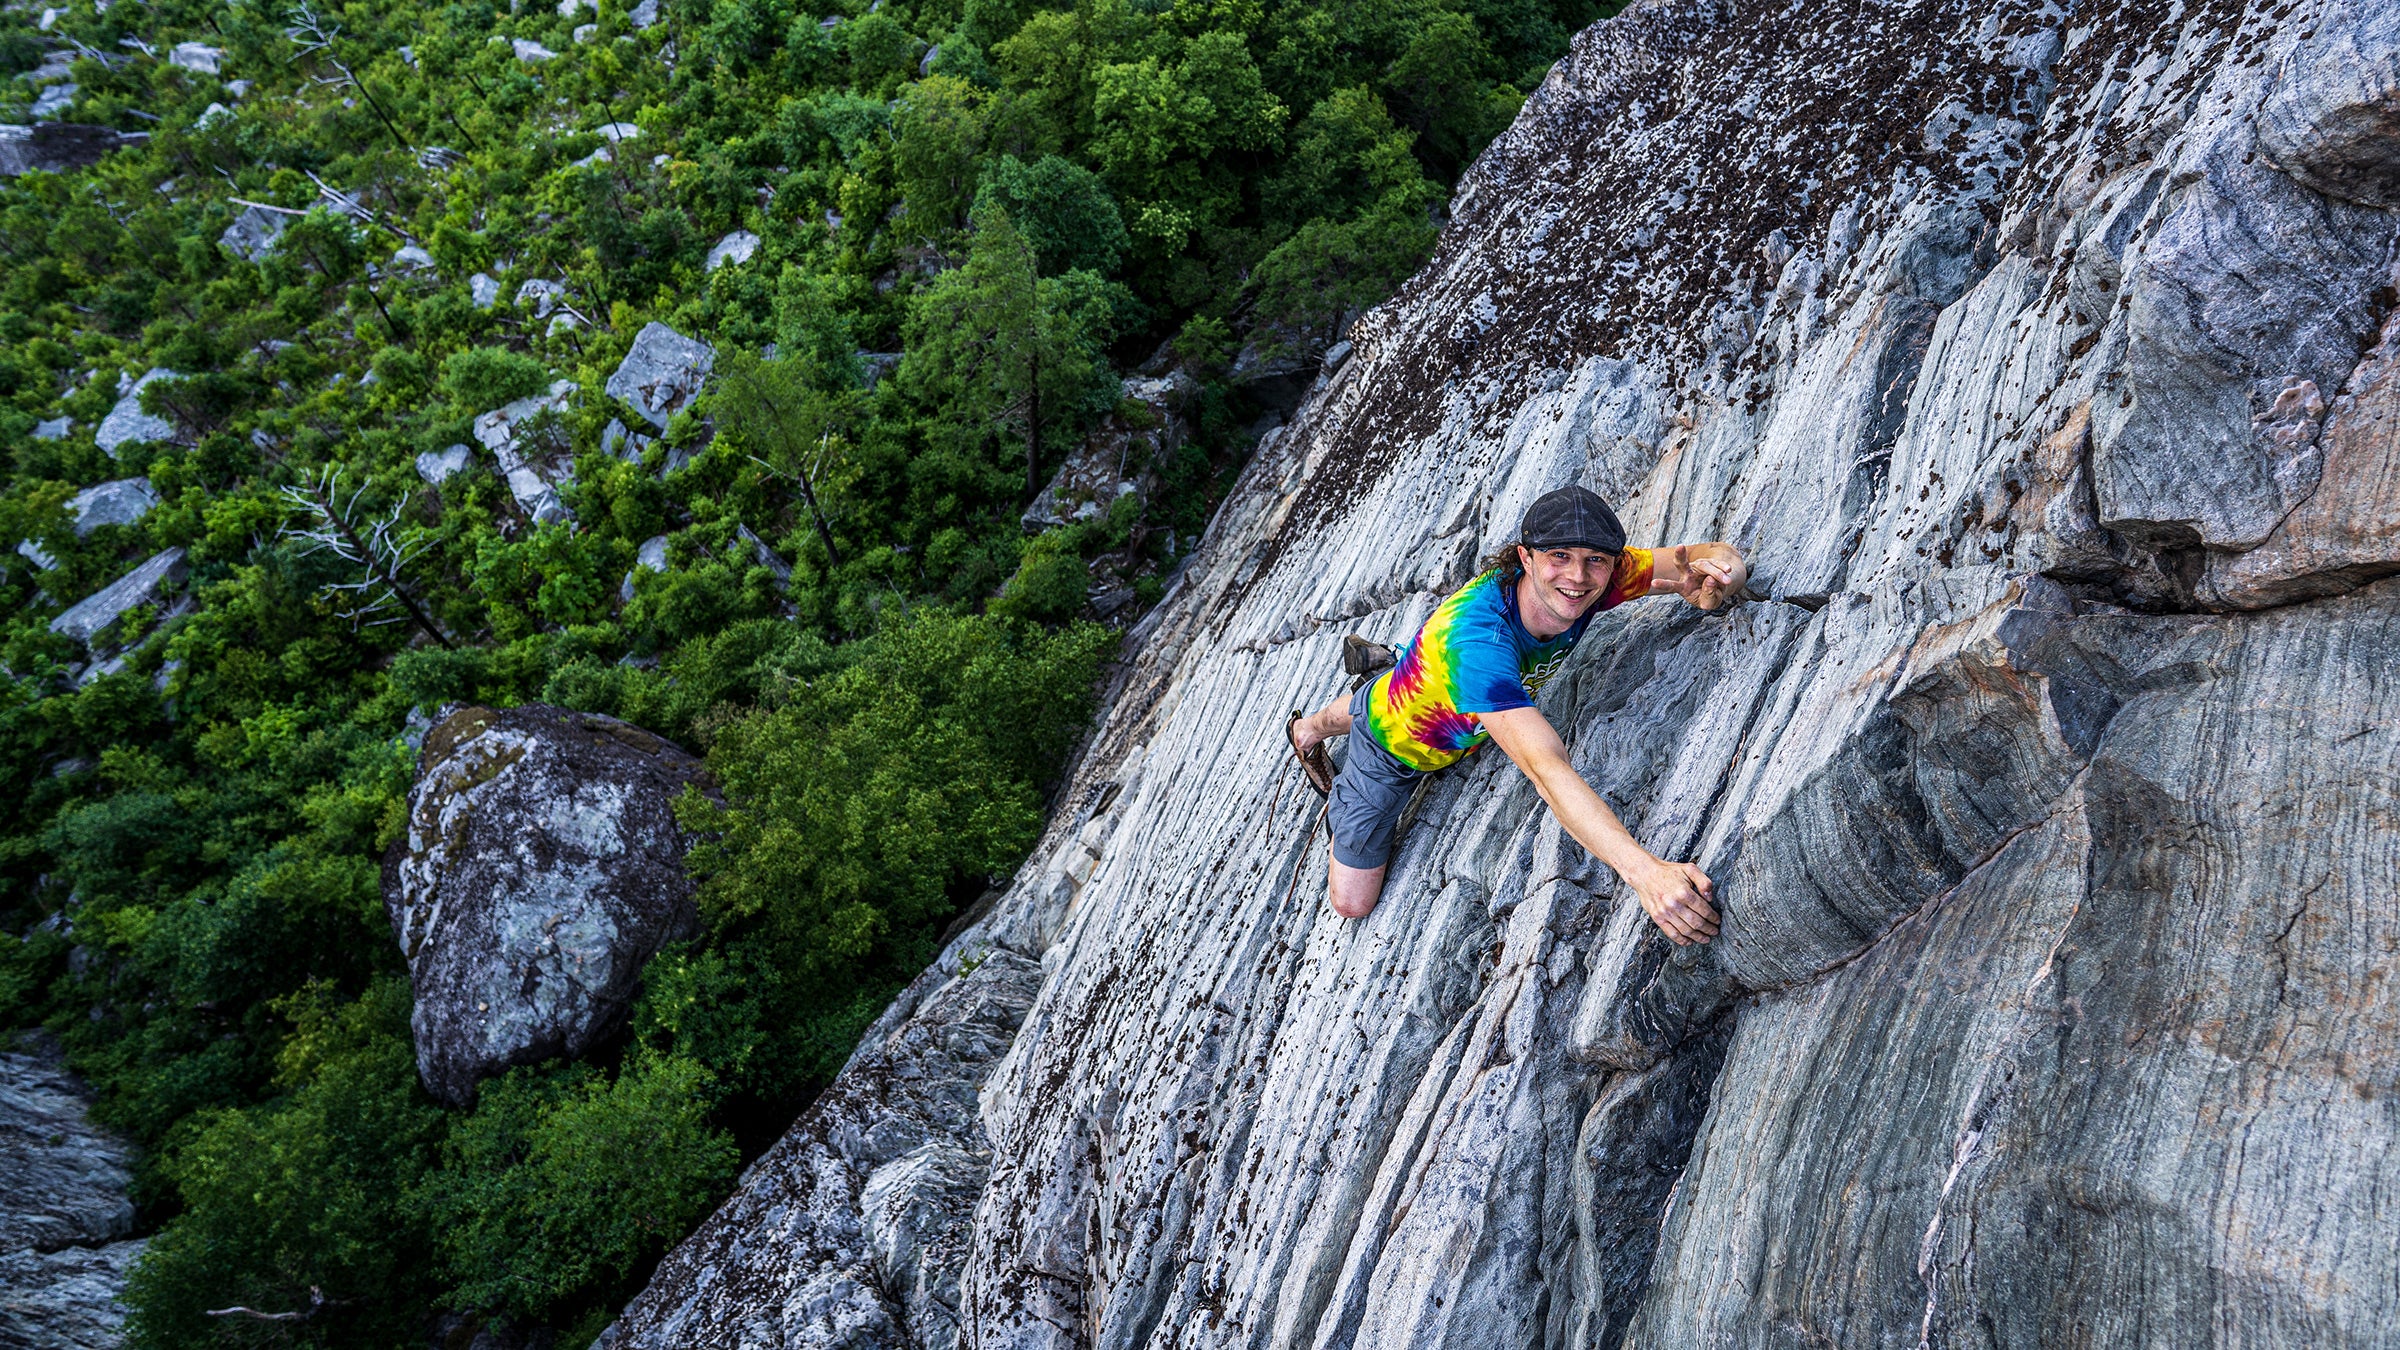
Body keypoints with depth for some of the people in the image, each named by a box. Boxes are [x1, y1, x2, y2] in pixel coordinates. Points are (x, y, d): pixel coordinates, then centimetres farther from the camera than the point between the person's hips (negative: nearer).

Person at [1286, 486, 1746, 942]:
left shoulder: (1591, 582, -30)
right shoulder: (1475, 637, -49)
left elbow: (1721, 558, -23)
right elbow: (1546, 768, -57)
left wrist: (1714, 572, -50)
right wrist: (1644, 869, -67)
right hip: (1394, 747, -6)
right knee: (1352, 904, 10)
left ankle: (1309, 727, 70)